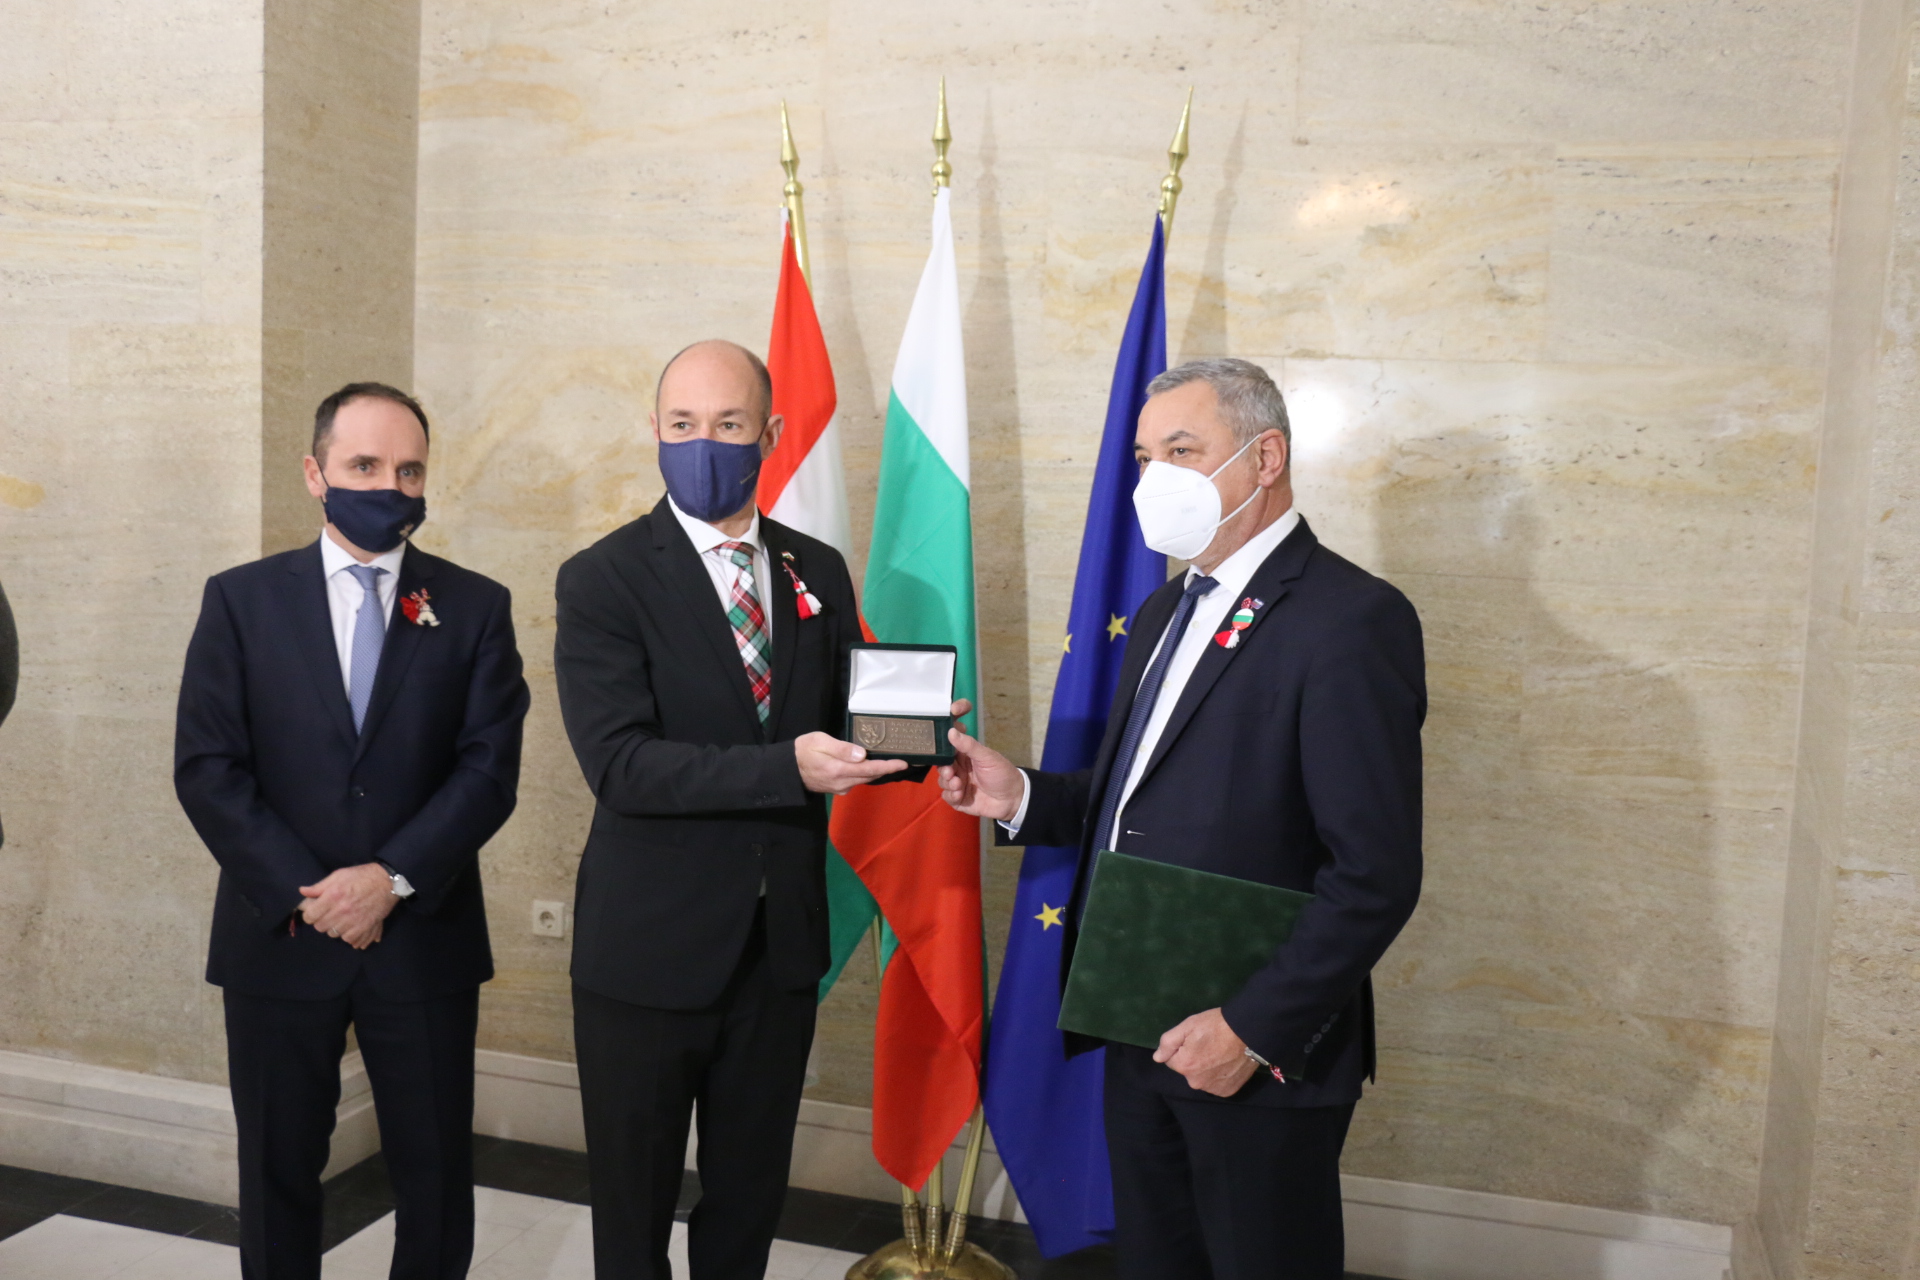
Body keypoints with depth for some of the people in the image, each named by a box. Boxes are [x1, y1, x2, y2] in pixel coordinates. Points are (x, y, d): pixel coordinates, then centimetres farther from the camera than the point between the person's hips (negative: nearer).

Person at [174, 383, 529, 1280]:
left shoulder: (474, 607, 2)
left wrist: (392, 879, -15)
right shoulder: (241, 599, 3)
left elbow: (490, 767, -5)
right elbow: (205, 768, -3)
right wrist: (301, 894, -11)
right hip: (279, 934, 1)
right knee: (278, 1169, 14)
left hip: (424, 934, 0)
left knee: (438, 1172, 9)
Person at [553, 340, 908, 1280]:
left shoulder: (819, 573, 5)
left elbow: (838, 729, 10)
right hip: (650, 948, -3)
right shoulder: (602, 580, -9)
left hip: (780, 944, 4)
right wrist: (788, 768, -30)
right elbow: (620, 764, -20)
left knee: (751, 1199, 21)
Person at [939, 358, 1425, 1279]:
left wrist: (1254, 1029, -21)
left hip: (1261, 1054, -8)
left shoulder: (1353, 620, -17)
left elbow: (1376, 873, -21)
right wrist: (1022, 797, 0)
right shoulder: (1167, 611, 12)